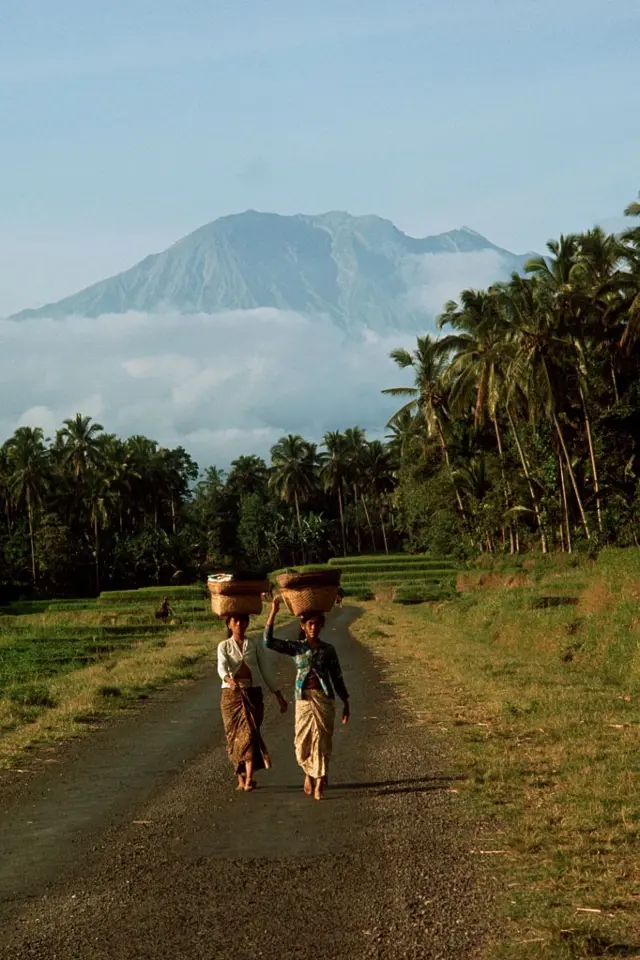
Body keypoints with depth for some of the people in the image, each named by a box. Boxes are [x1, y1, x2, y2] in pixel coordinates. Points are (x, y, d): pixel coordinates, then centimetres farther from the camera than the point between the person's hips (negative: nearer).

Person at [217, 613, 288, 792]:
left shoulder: (255, 643, 6)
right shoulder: (224, 646, 3)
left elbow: (265, 669, 9)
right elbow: (222, 666, -16)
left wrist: (278, 695, 7)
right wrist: (229, 680, -39)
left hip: (253, 692, 0)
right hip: (231, 694, 0)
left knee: (250, 732, -16)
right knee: (235, 735, 2)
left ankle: (249, 778, -23)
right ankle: (241, 779, 14)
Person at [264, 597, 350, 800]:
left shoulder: (328, 649, 6)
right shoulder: (296, 647, 4)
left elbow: (337, 677, 10)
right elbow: (268, 642, -8)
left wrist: (346, 703, 8)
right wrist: (273, 612, -14)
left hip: (325, 698, 0)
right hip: (304, 698, 0)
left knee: (322, 740, -2)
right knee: (303, 742, 2)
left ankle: (319, 783, 5)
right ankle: (309, 773, 30)